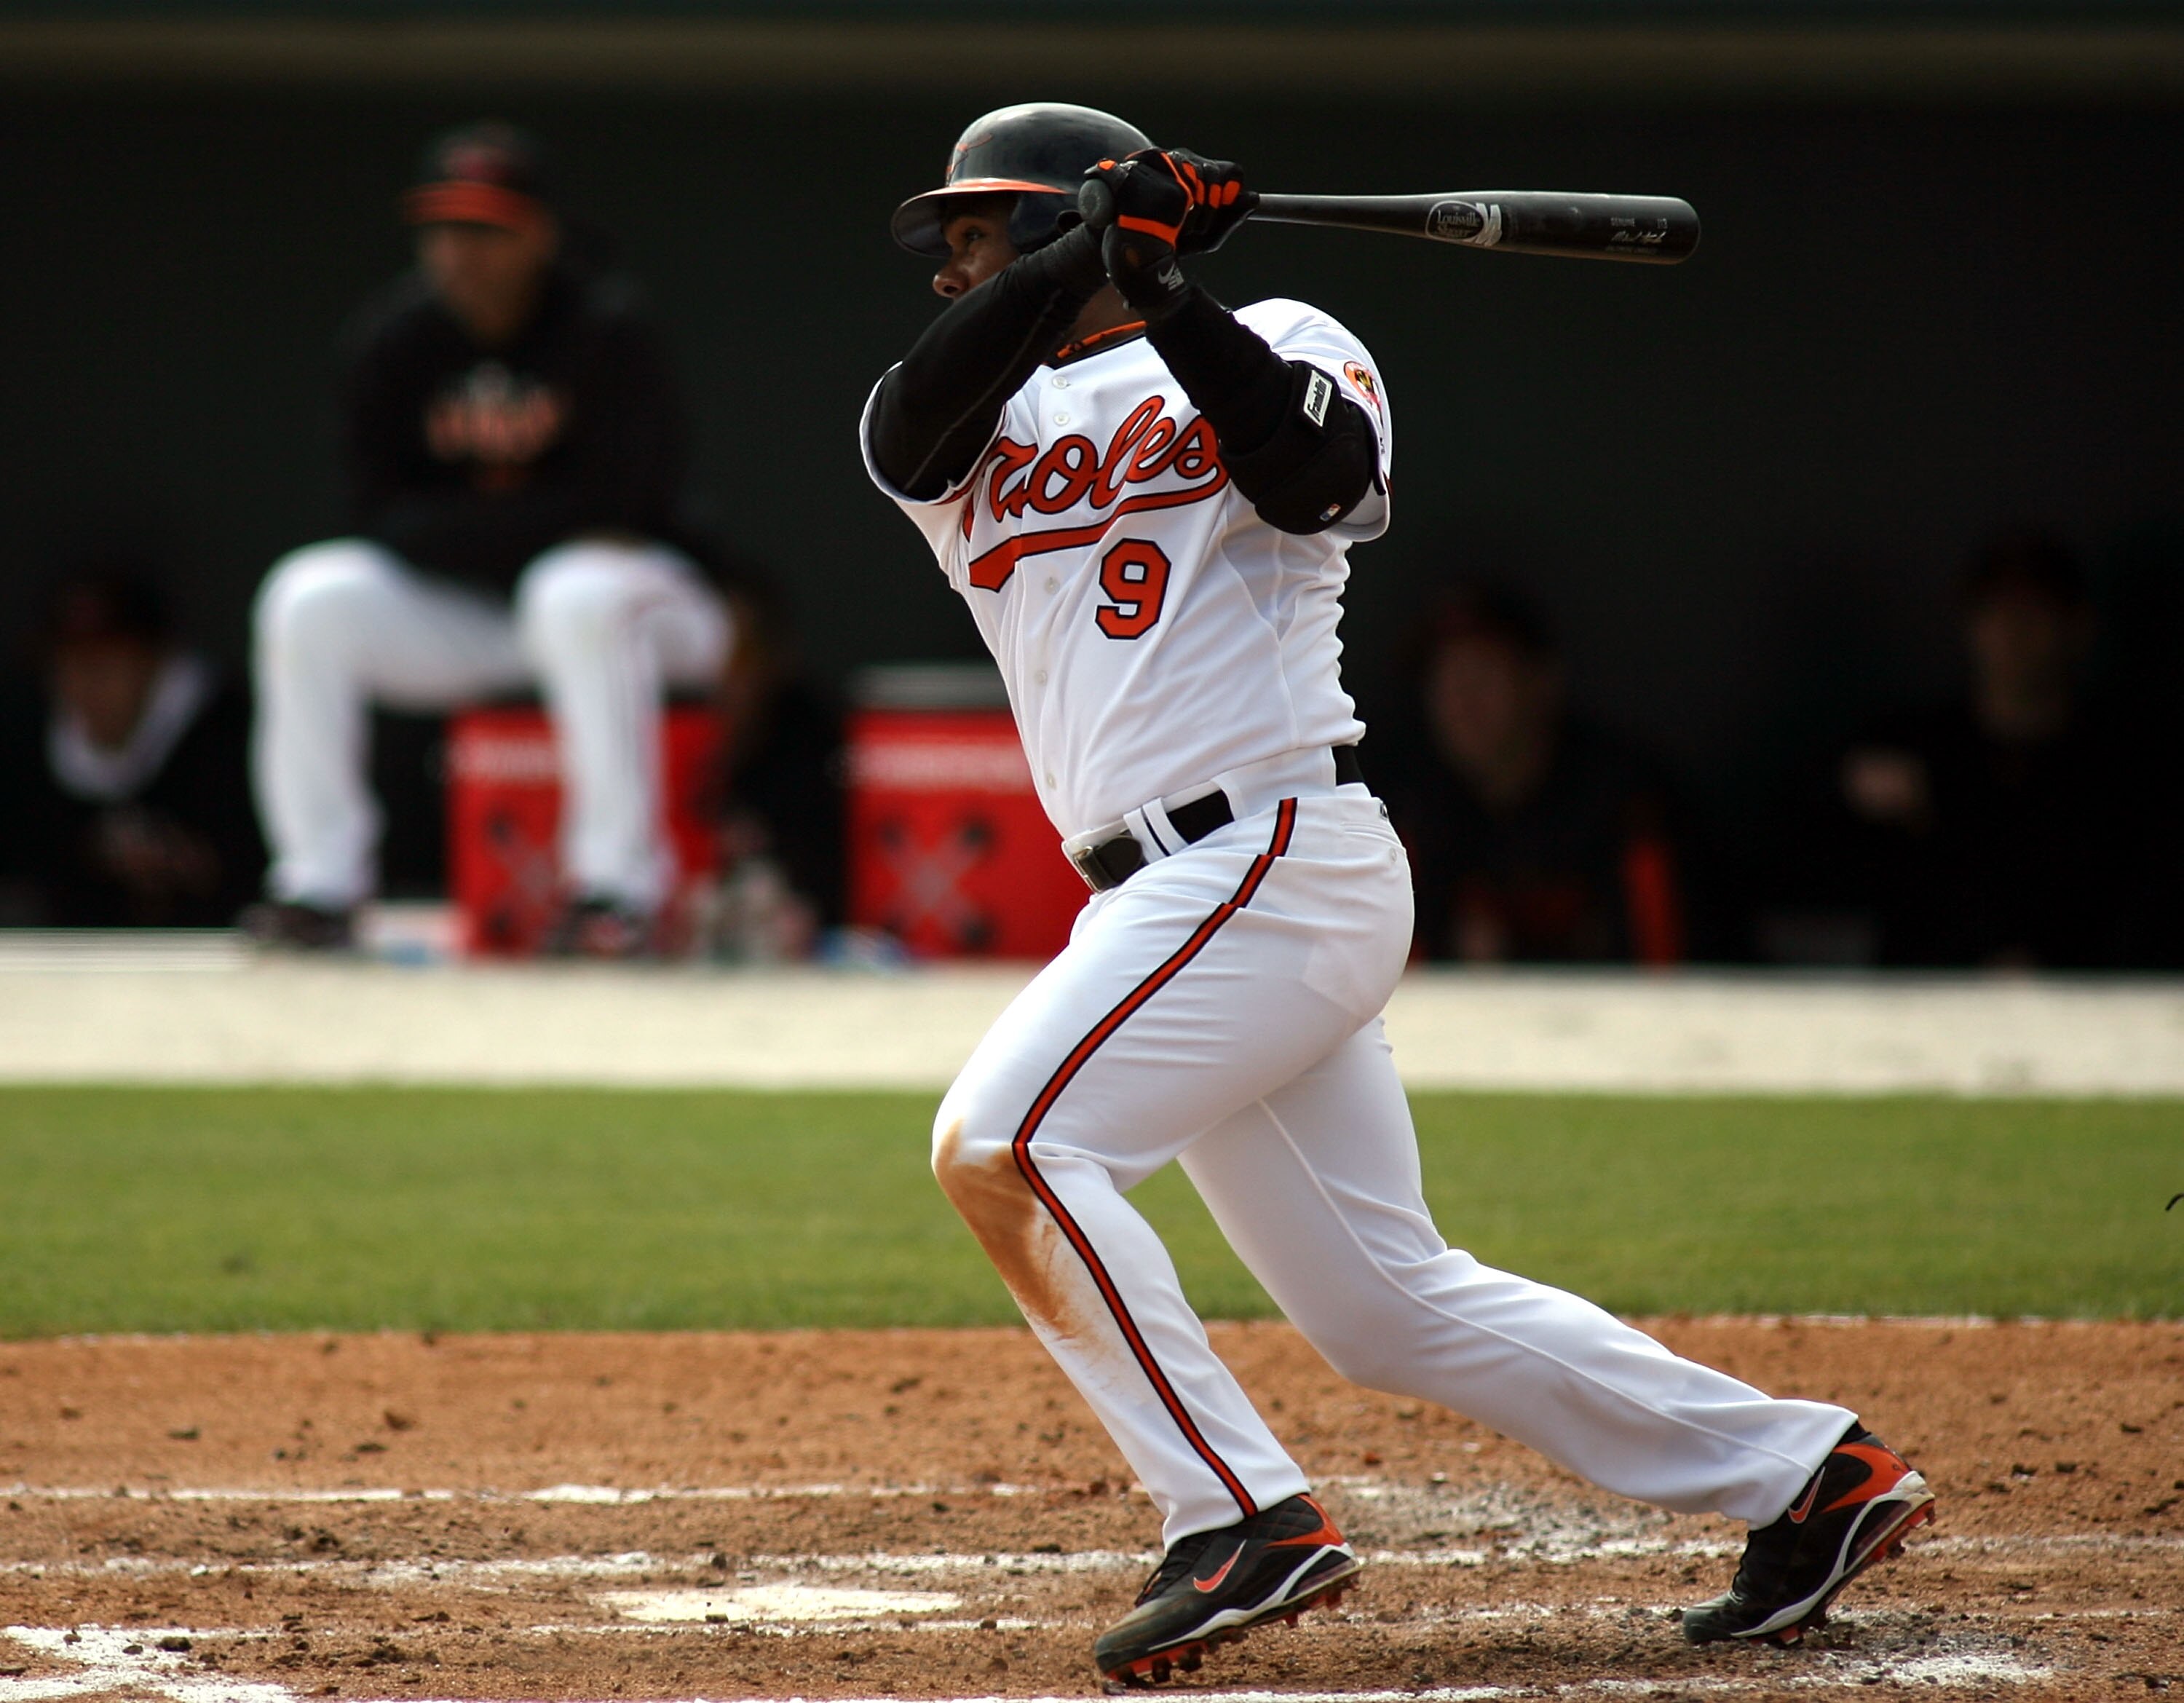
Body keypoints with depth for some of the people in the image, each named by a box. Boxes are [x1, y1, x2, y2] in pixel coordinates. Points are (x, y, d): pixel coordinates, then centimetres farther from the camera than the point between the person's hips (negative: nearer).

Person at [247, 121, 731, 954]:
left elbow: (625, 502, -20)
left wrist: (465, 528, -16)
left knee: (580, 596, -38)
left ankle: (616, 885, -33)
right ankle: (319, 880, -18)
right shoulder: (395, 338, -3)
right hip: (453, 616, 4)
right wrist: (539, 524, -19)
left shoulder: (608, 329, -15)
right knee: (312, 597, -19)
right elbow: (381, 513, -7)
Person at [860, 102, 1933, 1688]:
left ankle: (1245, 1521, -21)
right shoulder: (986, 436, 19)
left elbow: (1322, 477, -17)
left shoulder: (1275, 344, 5)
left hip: (1277, 856, -7)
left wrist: (1162, 299, -19)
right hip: (1180, 900, 7)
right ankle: (1808, 1475, 14)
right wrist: (1089, 253, -15)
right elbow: (907, 435, -5)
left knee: (1002, 1144, -21)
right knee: (1389, 1307, 7)